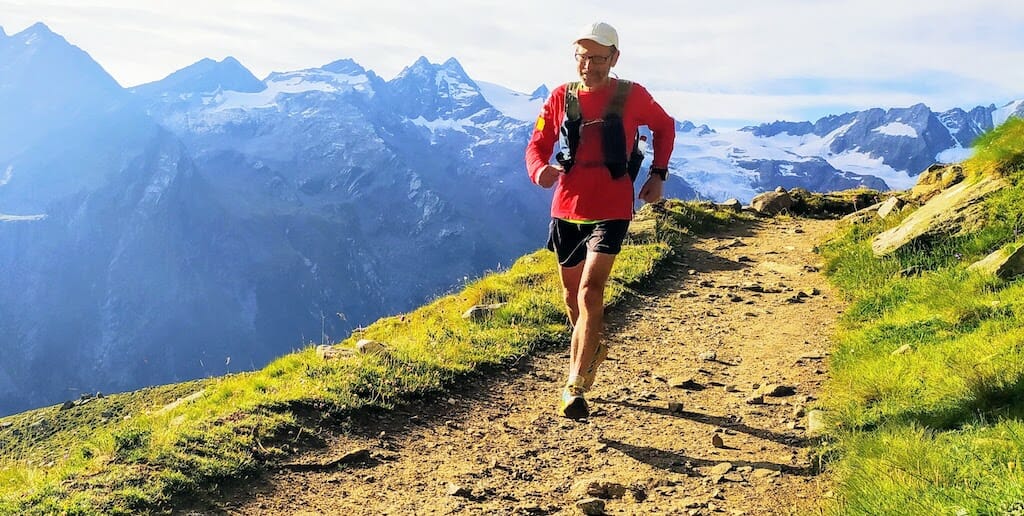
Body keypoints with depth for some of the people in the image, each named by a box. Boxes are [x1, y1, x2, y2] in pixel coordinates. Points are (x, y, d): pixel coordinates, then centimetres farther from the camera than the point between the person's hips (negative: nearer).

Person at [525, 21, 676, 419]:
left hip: (611, 212, -4)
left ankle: (575, 387, -16)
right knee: (572, 294, 17)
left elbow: (664, 126, 13)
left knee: (590, 292, -18)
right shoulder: (560, 98, 2)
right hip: (566, 210, 4)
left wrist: (658, 173, 4)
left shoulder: (632, 96, -4)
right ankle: (593, 348, 46)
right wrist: (540, 170, -19)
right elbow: (537, 145, 4)